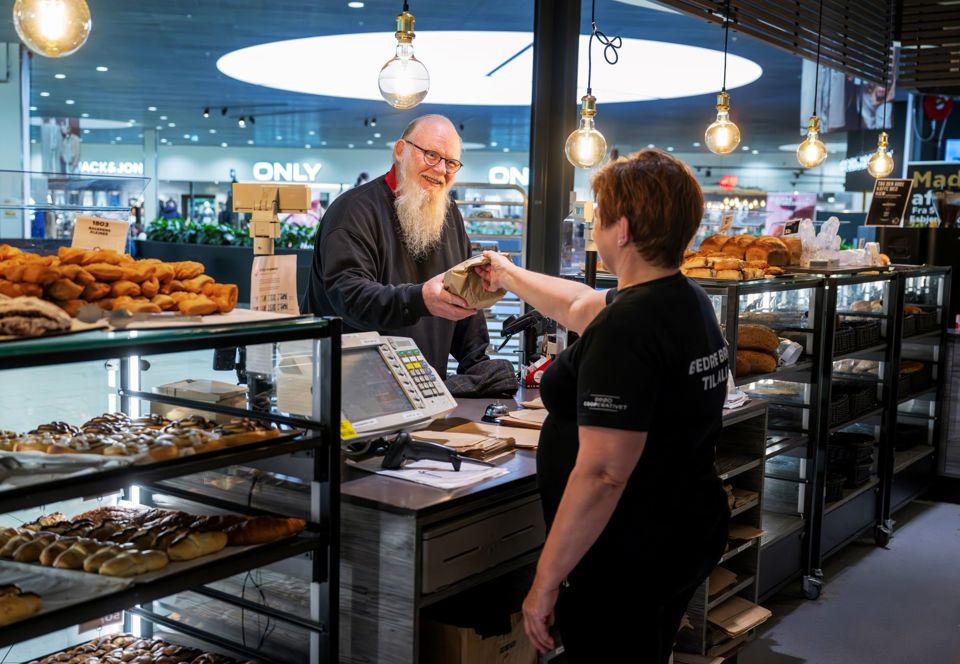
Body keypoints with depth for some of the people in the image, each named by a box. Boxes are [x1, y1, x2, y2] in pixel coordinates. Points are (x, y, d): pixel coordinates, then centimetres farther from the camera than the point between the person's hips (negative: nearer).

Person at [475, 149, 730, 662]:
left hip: (628, 558, -9)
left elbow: (603, 473, -29)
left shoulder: (628, 327, -26)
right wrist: (508, 275, 36)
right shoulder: (689, 301, 5)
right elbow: (580, 306, 22)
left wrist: (545, 581, -21)